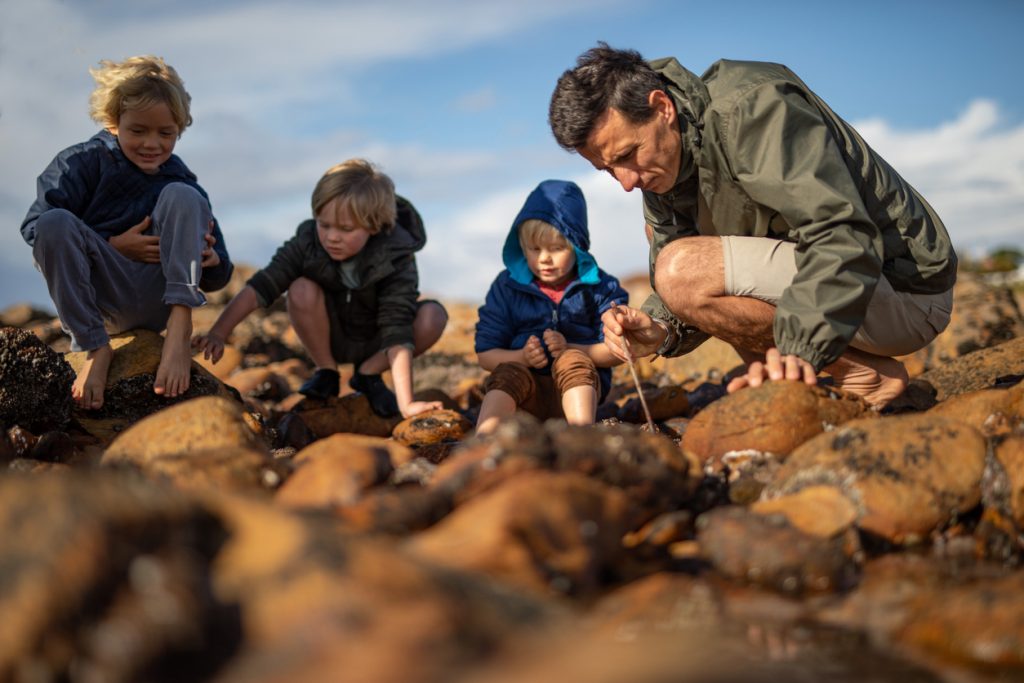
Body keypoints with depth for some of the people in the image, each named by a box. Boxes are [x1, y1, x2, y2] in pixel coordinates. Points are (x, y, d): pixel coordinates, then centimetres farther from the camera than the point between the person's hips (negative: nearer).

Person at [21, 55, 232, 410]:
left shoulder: (183, 182, 9)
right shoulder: (84, 162, 2)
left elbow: (218, 279, 9)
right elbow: (34, 226, -11)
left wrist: (211, 260, -17)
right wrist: (113, 246, -16)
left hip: (159, 301, 1)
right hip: (103, 298, -1)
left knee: (181, 196, -14)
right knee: (55, 222, -26)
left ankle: (179, 330, -28)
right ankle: (96, 349, -20)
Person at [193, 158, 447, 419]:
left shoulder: (395, 258, -30)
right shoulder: (308, 243, -23)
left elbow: (398, 330, -38)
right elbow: (261, 286, -30)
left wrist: (406, 403, -45)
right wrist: (218, 333, -43)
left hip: (375, 345, -1)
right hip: (330, 337, 1)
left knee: (434, 315, -29)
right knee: (302, 290, -29)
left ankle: (368, 375, -6)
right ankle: (326, 373, -7)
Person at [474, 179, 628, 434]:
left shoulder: (600, 287, 6)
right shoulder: (506, 287, 8)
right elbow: (485, 354, 5)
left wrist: (569, 350, -16)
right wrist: (522, 357, -16)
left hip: (580, 387, 0)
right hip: (526, 393, 0)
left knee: (573, 361, -31)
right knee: (508, 372, -31)